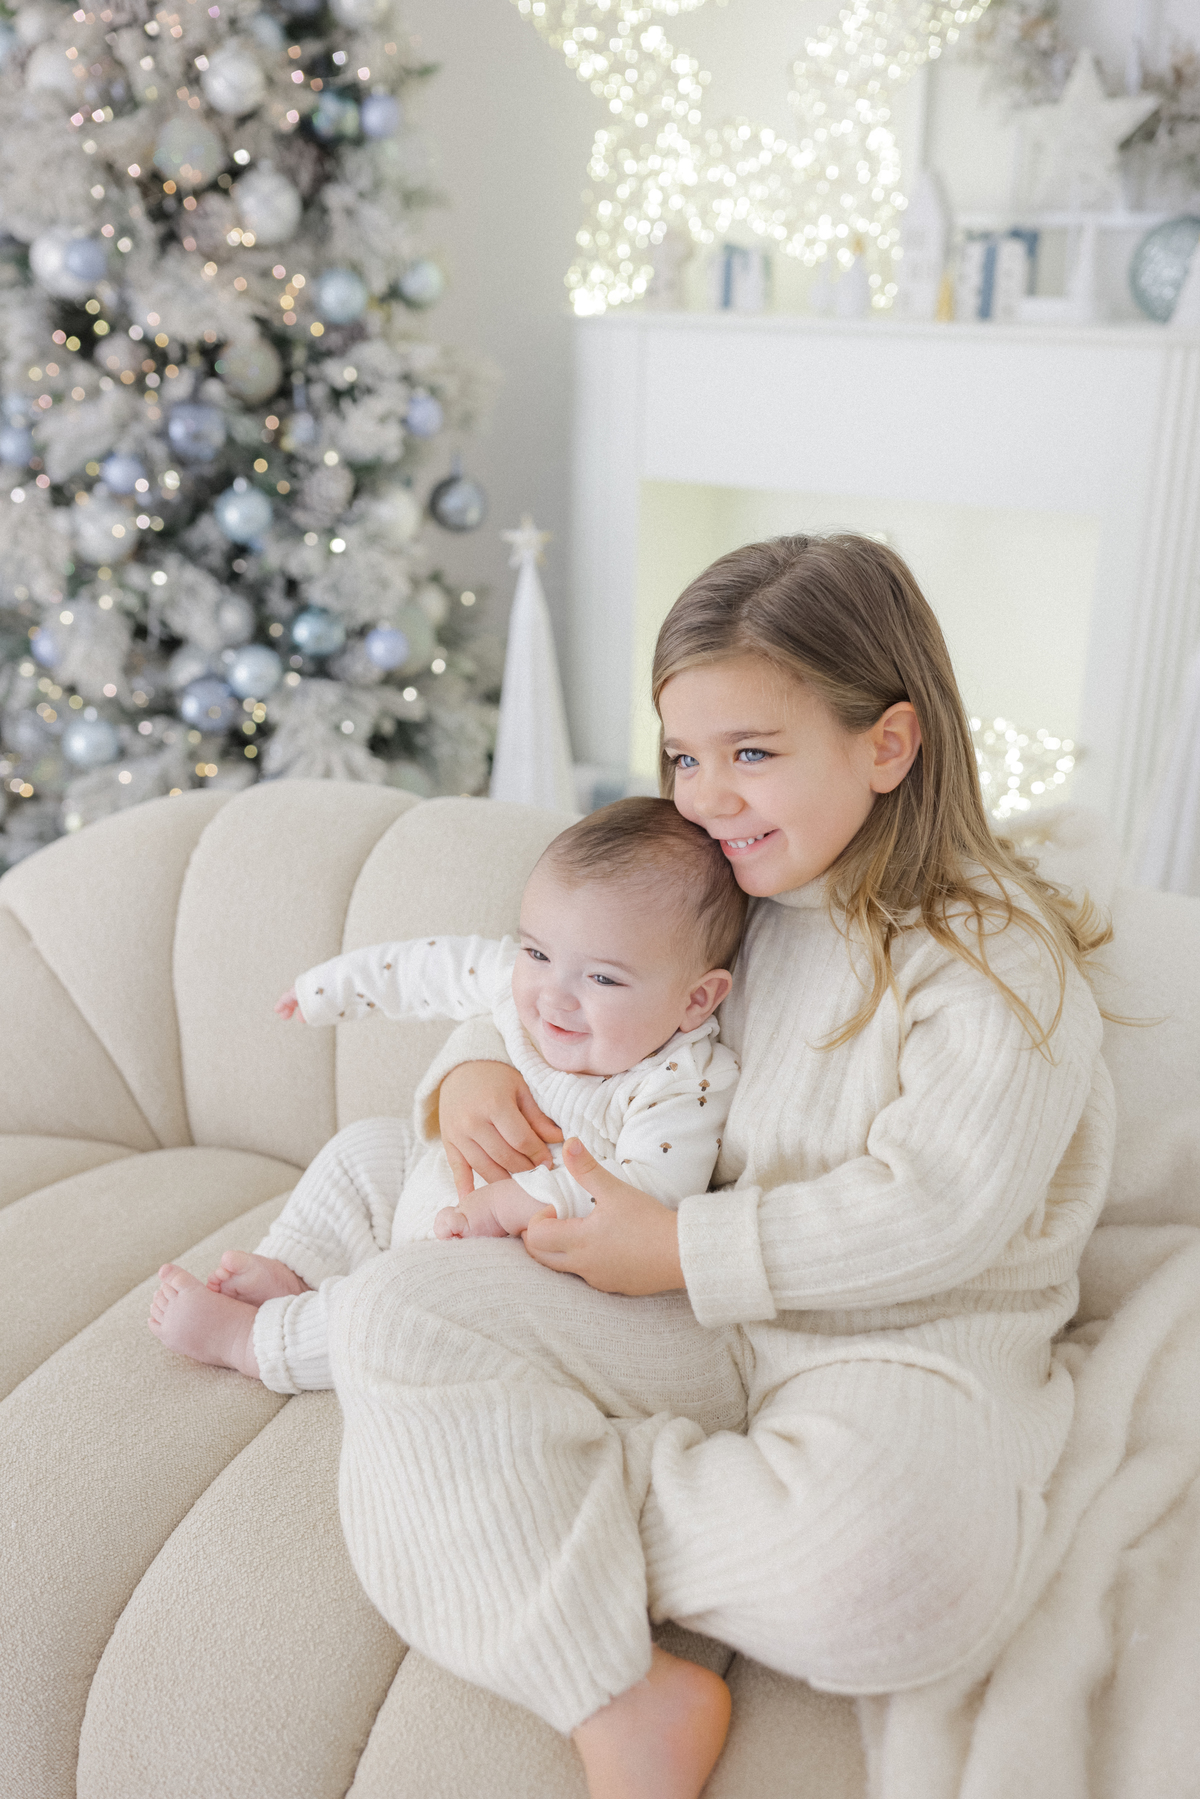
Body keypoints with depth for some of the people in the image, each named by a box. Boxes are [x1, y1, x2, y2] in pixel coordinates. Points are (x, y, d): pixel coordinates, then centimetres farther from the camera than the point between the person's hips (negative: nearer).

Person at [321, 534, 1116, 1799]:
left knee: (890, 1563, -39)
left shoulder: (1004, 957, -11)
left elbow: (939, 1213, -18)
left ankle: (533, 1494, -12)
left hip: (909, 1340, -4)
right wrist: (472, 1071, -3)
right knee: (396, 1309, -17)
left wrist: (679, 1249, -16)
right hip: (702, 1315, 5)